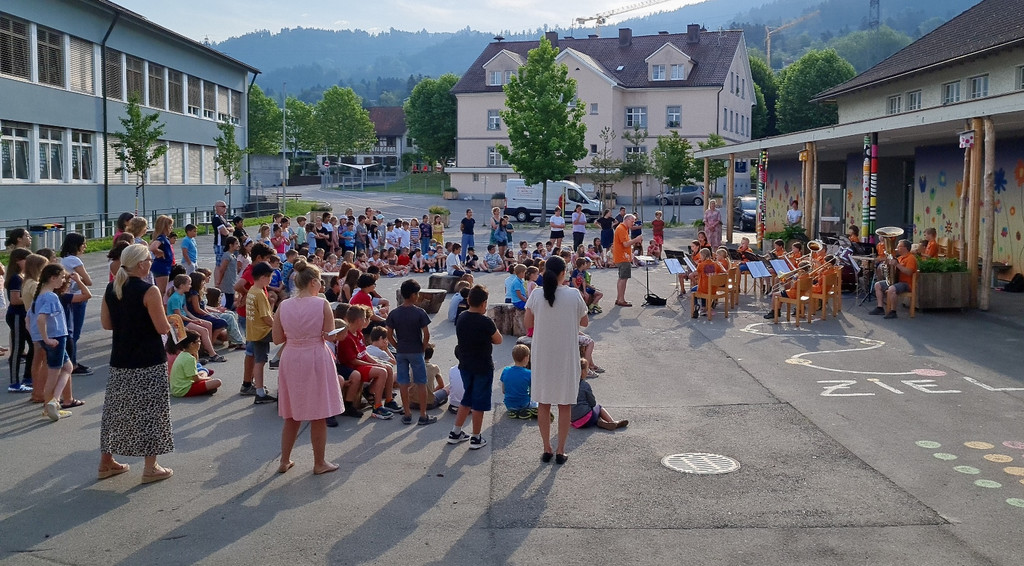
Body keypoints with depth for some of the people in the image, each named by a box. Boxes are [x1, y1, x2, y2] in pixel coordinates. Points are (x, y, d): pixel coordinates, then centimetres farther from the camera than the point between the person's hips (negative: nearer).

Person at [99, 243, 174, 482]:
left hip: (120, 361, 6)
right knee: (151, 410, 3)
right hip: (149, 362, -6)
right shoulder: (149, 291, -16)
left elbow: (106, 324, 9)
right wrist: (170, 323, 5)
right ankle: (150, 467, 7)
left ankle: (106, 462, 26)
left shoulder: (111, 289, 4)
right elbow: (162, 328, -16)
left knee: (116, 408, 16)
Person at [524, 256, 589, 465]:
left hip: (542, 356, 2)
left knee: (543, 404, 13)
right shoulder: (573, 295, -11)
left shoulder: (536, 295, -7)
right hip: (566, 356, -1)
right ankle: (560, 451, 13)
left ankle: (547, 450, 18)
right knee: (564, 405, 9)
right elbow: (584, 322, 2)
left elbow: (528, 324, 3)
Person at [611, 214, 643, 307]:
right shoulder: (621, 229, -15)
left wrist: (635, 241, 9)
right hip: (623, 258, -11)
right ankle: (621, 300, -7)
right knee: (623, 278, -9)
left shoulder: (623, 229, 18)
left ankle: (618, 299, 19)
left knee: (621, 278, 14)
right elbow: (626, 244, -22)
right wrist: (636, 239, -14)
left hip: (621, 258, 11)